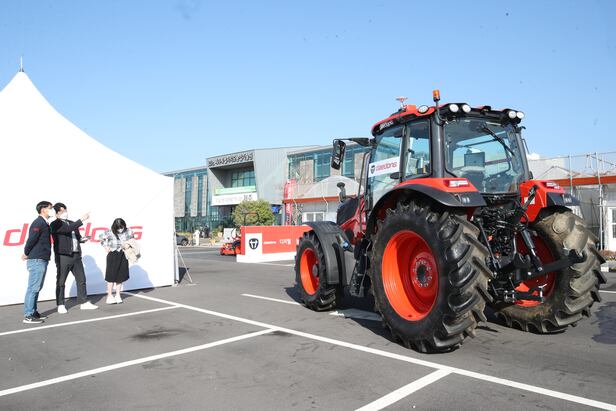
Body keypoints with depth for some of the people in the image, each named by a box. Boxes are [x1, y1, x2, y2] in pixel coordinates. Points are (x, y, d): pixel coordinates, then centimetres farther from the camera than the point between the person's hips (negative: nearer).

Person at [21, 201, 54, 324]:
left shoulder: (43, 223, 16)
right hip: (36, 260, -9)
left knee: (36, 288, 14)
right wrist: (26, 254, -3)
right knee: (33, 287, -6)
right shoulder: (38, 223, -13)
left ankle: (33, 312, 21)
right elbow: (31, 240, -17)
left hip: (41, 260, 9)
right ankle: (28, 315, -2)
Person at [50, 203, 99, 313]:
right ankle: (60, 305, 12)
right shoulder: (55, 224, -6)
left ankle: (83, 302, 15)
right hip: (63, 257, -7)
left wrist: (82, 239, 2)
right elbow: (68, 229, -23)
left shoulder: (72, 223, 17)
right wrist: (82, 219, -26)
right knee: (61, 282, 4)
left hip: (76, 256, 7)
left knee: (81, 280, 8)